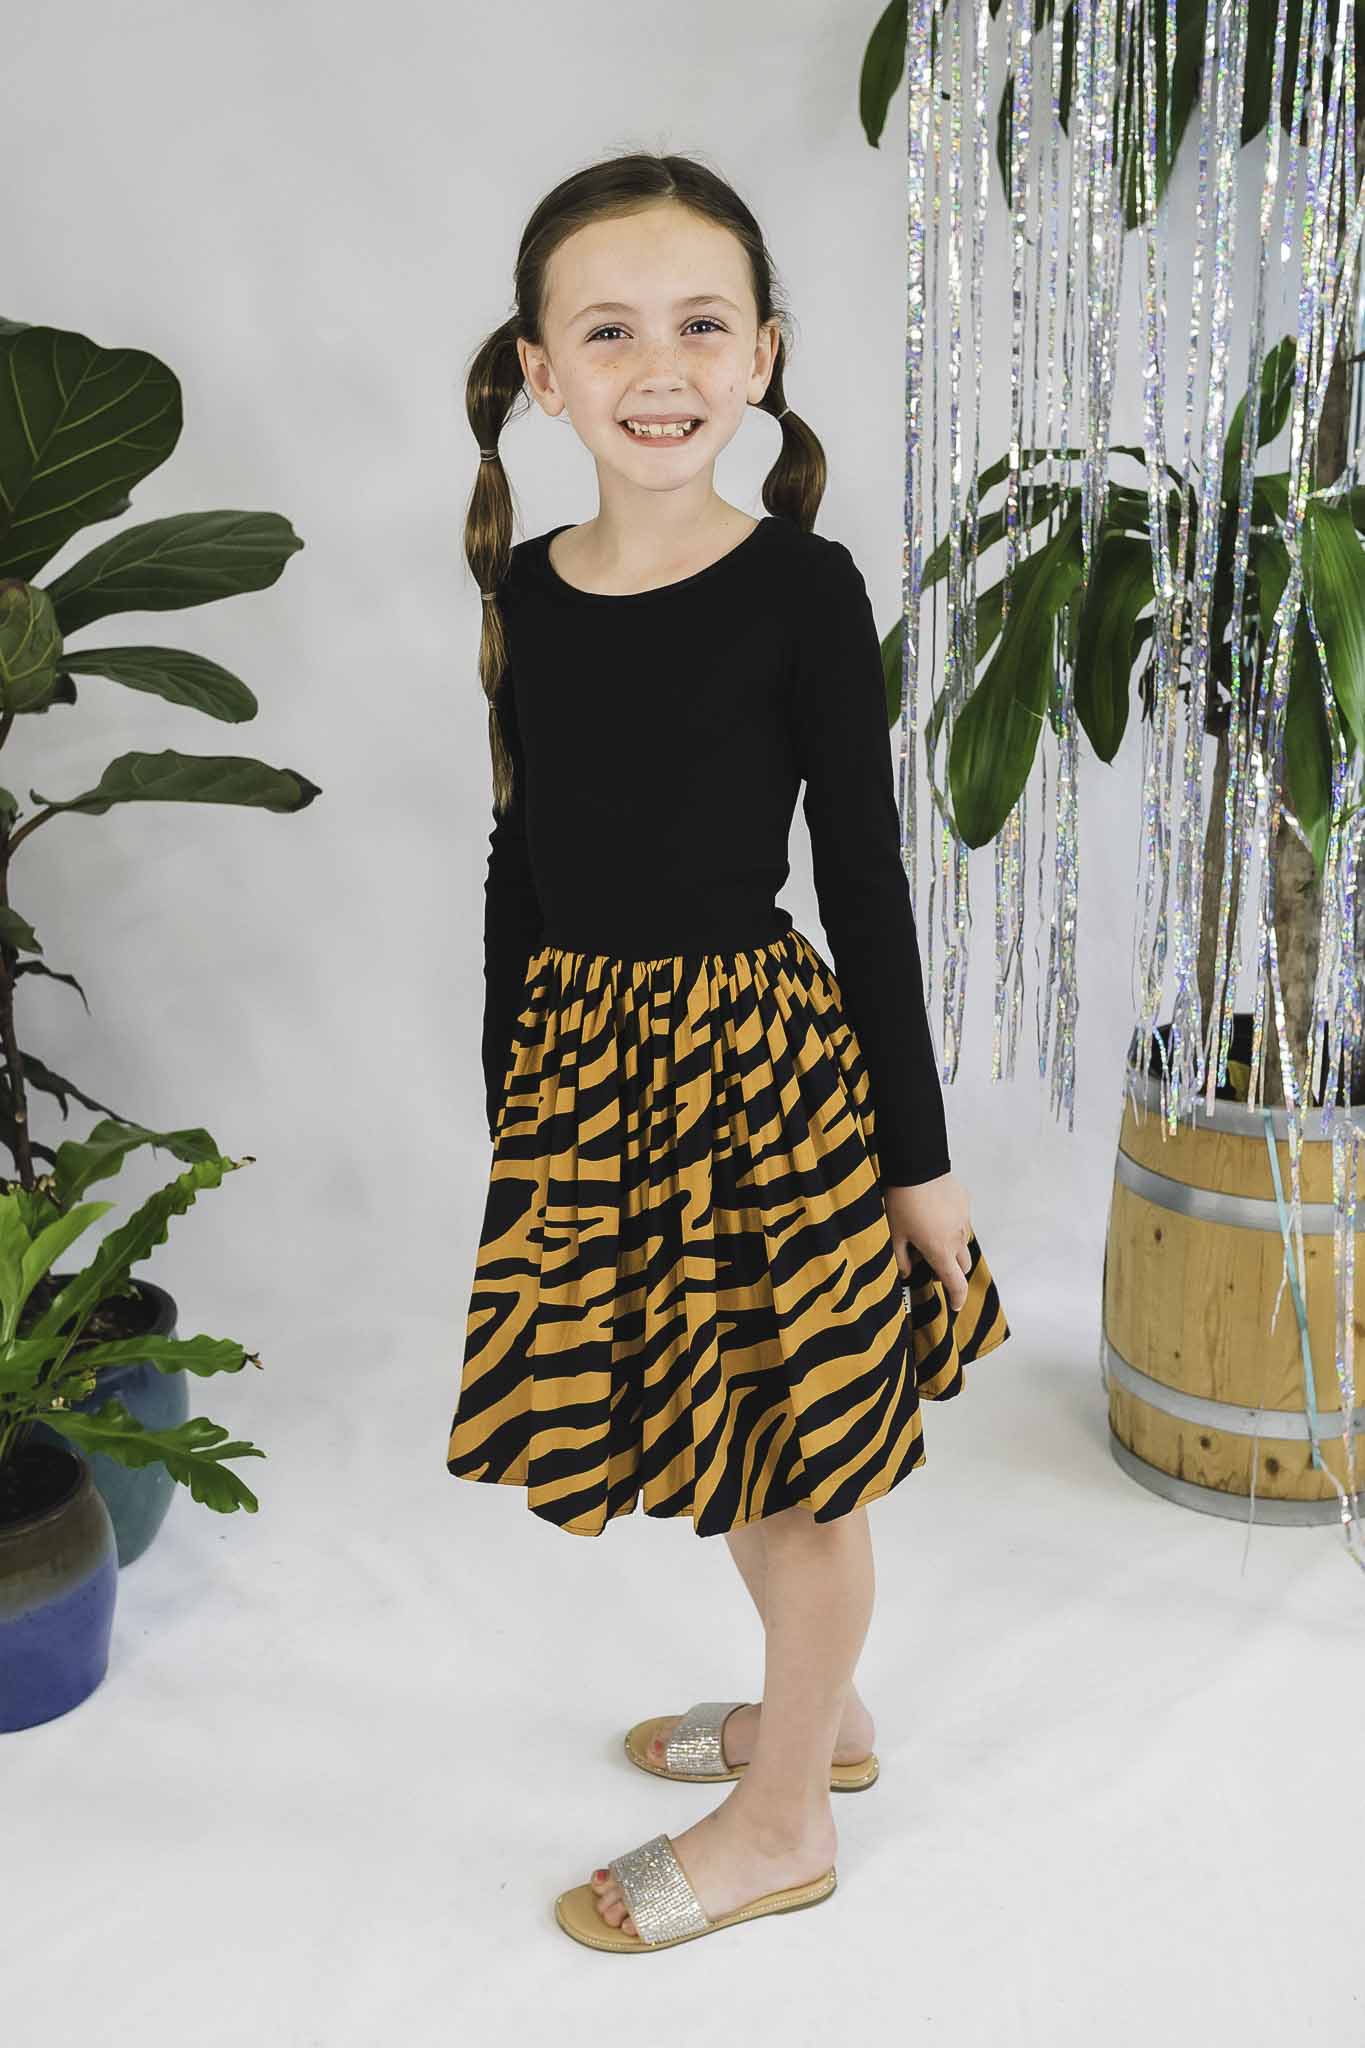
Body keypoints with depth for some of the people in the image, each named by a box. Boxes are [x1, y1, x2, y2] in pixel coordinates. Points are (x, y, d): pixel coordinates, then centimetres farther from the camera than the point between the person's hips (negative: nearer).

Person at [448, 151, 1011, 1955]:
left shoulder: (803, 589, -11)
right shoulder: (528, 589, 2)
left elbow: (865, 876, -10)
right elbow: (522, 859, 9)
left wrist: (922, 1156, -7)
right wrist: (512, 1096, 13)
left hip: (761, 1058, -5)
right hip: (585, 1062, 6)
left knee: (798, 1455, 11)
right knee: (722, 1431, 21)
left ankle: (782, 1822, 33)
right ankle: (821, 1710, 47)